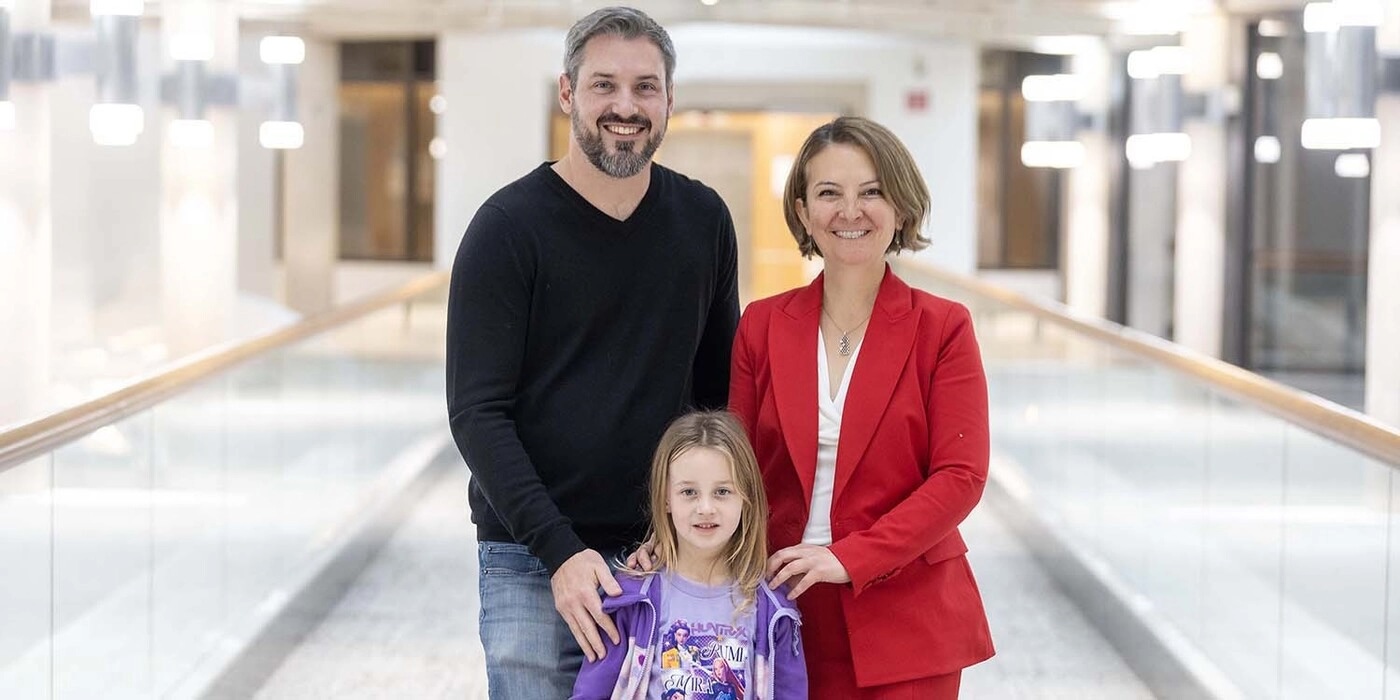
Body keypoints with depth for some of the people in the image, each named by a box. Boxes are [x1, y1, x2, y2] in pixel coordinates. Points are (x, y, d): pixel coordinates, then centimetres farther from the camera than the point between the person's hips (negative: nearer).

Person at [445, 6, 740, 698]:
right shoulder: (510, 226, -6)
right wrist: (560, 550, -18)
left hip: (669, 555, 4)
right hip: (532, 559, -3)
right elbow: (477, 413, -10)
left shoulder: (702, 220, 6)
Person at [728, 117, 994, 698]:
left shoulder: (941, 328, -2)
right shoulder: (762, 325, 5)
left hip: (908, 624, -2)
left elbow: (960, 476, -8)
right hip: (791, 616, 2)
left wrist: (848, 558, -16)